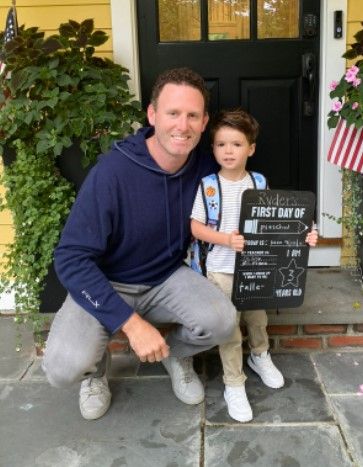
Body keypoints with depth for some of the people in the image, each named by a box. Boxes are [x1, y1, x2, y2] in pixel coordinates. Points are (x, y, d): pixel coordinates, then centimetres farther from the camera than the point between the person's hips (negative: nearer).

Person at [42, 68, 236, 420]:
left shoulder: (205, 167, -11)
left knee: (221, 321, -24)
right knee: (64, 367, -26)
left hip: (168, 279, 4)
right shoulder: (113, 171, -25)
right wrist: (131, 322, -30)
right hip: (105, 284, -3)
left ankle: (176, 354, 12)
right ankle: (96, 367, 14)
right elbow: (71, 258, -25)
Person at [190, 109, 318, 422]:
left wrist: (302, 236, -8)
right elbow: (196, 228, -10)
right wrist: (227, 239, -25)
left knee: (258, 317, 21)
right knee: (229, 328, 2)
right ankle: (234, 385, 18)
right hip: (222, 269, -3)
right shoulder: (208, 185, -11)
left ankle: (260, 356, 49)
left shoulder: (258, 182, -2)